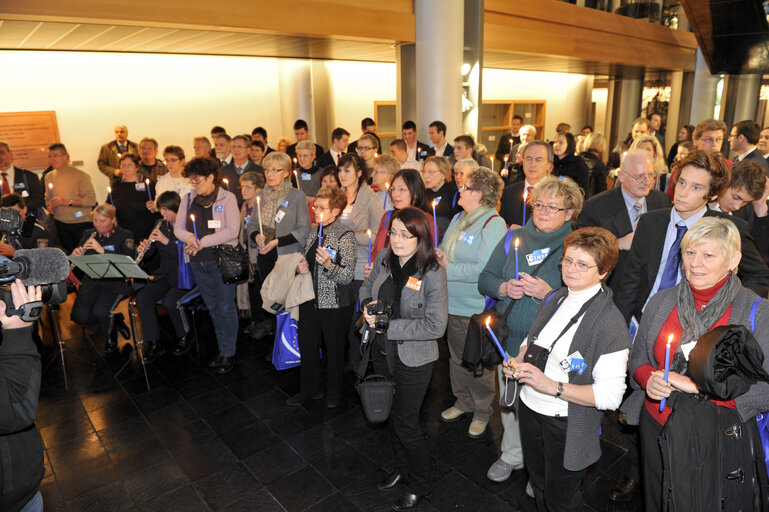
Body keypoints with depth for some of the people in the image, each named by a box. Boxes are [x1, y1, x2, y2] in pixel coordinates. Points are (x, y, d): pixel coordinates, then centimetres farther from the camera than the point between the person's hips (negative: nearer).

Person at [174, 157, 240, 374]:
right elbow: (178, 227, 8)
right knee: (213, 308, 14)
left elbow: (232, 230, -14)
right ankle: (222, 349, 26)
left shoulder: (227, 198, -5)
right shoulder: (188, 199, 11)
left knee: (226, 307, -1)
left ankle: (229, 354, 10)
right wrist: (189, 238, -14)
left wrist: (203, 242, -17)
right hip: (198, 261, 5)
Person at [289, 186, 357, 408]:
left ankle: (334, 393, 31)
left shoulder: (346, 235, -13)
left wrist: (328, 264, -34)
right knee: (307, 344, 14)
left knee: (334, 348, 10)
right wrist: (300, 267, -2)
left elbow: (347, 275, -18)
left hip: (335, 304, -6)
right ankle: (311, 389, 34)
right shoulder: (314, 232, 7)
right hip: (310, 300, 6)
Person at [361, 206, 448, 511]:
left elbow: (435, 326, -23)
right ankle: (402, 468, 48)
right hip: (382, 352, 6)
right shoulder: (384, 259, -6)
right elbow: (367, 286, 13)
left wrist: (390, 327, -22)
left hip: (414, 359, -6)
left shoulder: (432, 274, -22)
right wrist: (367, 305, -10)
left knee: (405, 422, 6)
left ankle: (421, 483, 33)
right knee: (391, 414, 22)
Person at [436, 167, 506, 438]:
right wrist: (439, 256, -7)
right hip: (453, 304, 8)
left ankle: (482, 412, 29)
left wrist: (449, 269, -17)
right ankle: (463, 402, 40)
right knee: (457, 357, 21)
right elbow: (444, 251, 17)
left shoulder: (493, 224, -17)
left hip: (477, 308, -8)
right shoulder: (459, 218, 9)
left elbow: (484, 269, -26)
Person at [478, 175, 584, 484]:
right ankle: (512, 455, 44)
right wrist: (504, 288, -15)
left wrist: (547, 293, -26)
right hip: (509, 339, 4)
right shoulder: (515, 238, 3)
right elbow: (485, 279, 5)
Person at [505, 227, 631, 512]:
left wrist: (552, 386, -29)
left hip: (567, 425, -6)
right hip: (530, 409, 6)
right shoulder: (556, 299, -1)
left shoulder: (609, 323, -22)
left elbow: (611, 396, -24)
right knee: (538, 482, 28)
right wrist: (518, 361, -6)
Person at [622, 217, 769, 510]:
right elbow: (637, 360, 8)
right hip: (657, 430, 3)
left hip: (721, 440, -3)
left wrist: (699, 385, -22)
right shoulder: (661, 301, -1)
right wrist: (649, 378, -13)